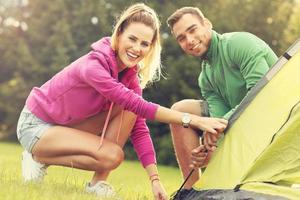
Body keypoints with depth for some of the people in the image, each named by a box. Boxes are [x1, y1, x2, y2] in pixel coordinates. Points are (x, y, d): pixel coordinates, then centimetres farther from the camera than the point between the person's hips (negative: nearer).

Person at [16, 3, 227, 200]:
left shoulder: (130, 75, -5)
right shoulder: (93, 65, -29)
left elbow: (139, 128, -9)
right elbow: (138, 105, -35)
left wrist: (155, 179, -18)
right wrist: (192, 120, -37)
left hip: (68, 125, 7)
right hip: (36, 125, -7)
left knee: (127, 109, -14)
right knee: (112, 155, -26)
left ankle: (98, 182, -8)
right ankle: (40, 159, -5)